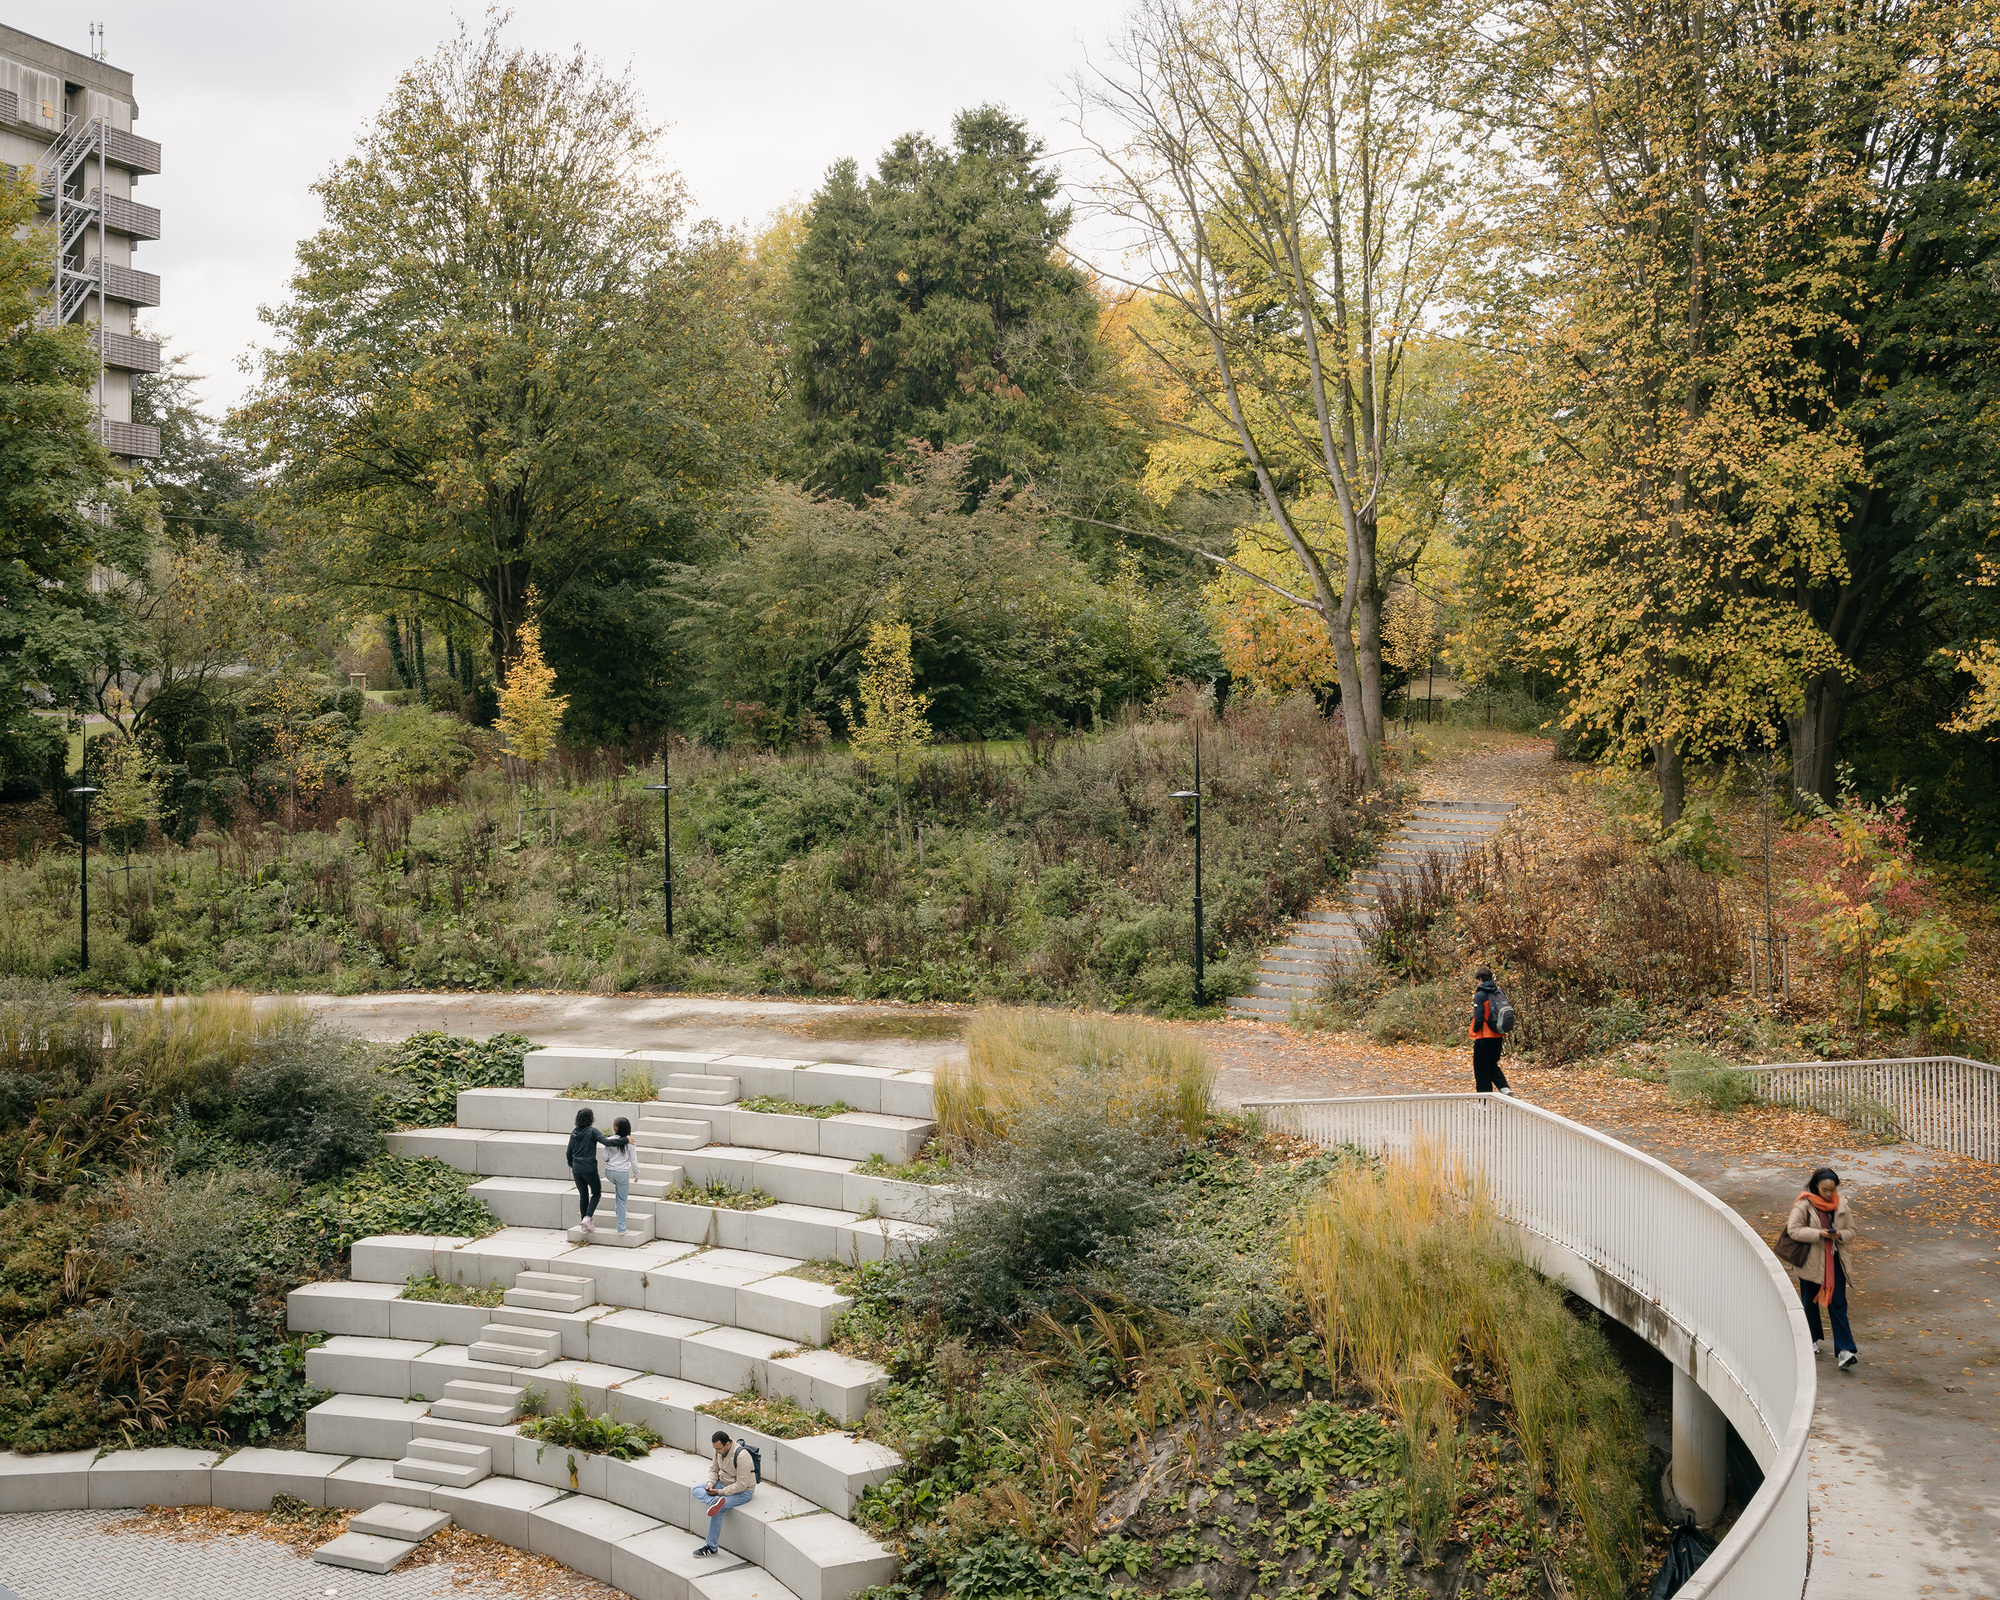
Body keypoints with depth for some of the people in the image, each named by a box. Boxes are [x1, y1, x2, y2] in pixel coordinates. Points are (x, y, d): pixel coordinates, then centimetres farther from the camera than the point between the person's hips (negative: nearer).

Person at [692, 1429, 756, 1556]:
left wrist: (719, 1492, -24)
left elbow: (741, 1485, -27)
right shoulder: (719, 1450, -5)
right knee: (696, 1490, -9)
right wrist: (710, 1484, -8)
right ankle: (715, 1501, -37)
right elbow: (714, 1469, 12)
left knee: (718, 1510, -29)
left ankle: (712, 1548, -18)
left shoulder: (741, 1456, -29)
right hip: (723, 1483, 8)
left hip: (743, 1491, -8)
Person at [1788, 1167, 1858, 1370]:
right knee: (1810, 1303, 13)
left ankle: (1844, 1350, -8)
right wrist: (1818, 1234, -24)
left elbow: (1851, 1231, 8)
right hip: (1811, 1262, -2)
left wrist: (1839, 1235, -14)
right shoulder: (1804, 1205, -12)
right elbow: (1793, 1229, -16)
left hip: (1835, 1262, 2)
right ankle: (1812, 1339, 35)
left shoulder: (1841, 1205, 1)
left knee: (1838, 1304, -4)